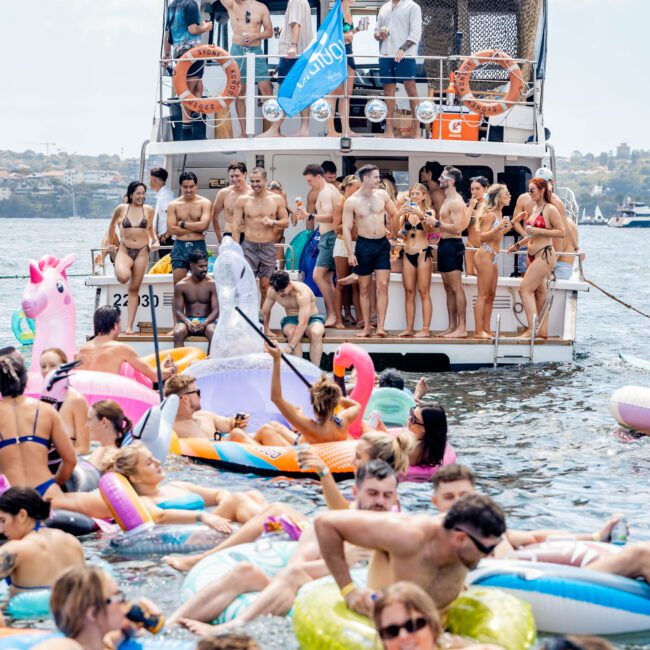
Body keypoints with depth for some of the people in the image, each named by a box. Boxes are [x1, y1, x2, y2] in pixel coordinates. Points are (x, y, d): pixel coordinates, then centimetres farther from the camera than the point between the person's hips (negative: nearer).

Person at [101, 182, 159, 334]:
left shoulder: (148, 210, 3)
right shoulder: (121, 209, -2)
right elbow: (112, 225, 16)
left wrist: (155, 241, 5)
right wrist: (109, 243, 21)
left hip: (142, 251, 2)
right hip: (124, 250, -2)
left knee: (134, 289, 3)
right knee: (123, 277, -31)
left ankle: (130, 326, 6)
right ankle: (119, 267, 9)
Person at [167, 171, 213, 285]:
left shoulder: (204, 203, 2)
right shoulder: (173, 205, 6)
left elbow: (203, 225, -12)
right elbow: (171, 229, -5)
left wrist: (182, 224, -5)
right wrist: (195, 228, -7)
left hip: (198, 246, -1)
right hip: (180, 247, 1)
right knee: (178, 284, -2)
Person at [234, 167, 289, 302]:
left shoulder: (276, 200, 3)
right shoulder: (243, 200, 1)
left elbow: (286, 221, 9)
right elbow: (236, 225, 2)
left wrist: (273, 222, -13)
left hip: (268, 247, 1)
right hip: (249, 247, -1)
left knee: (265, 287, 6)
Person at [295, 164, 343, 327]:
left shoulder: (325, 192, -13)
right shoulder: (332, 189, 18)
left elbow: (329, 216, -24)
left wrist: (309, 216, -31)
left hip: (329, 236, -11)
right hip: (329, 236, 11)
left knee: (318, 275, -16)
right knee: (327, 279, 9)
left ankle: (332, 314, -16)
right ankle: (331, 315, 9)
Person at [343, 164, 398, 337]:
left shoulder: (382, 195, 3)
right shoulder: (352, 201, -6)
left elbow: (394, 214, 20)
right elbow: (346, 228, -7)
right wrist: (350, 253, -12)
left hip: (382, 244, 2)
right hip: (364, 245, -2)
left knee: (383, 286, -7)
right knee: (364, 288, 4)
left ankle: (380, 327, -10)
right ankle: (366, 327, 9)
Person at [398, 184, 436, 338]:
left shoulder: (429, 212, 2)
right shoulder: (406, 212, 9)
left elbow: (429, 229, -14)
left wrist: (421, 215, -29)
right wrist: (400, 214, -17)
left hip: (422, 253, -4)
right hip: (408, 253, 4)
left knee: (424, 291, -4)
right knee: (409, 291, 4)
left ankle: (425, 329, -5)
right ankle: (409, 328, 7)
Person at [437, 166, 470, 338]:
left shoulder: (456, 202, -13)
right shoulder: (448, 200, 18)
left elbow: (457, 227, -21)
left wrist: (437, 223, -19)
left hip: (452, 245, -11)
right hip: (444, 245, 11)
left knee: (456, 288, -9)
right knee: (449, 288, 11)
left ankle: (462, 328, -9)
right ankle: (452, 326, 15)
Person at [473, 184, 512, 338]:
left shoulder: (499, 214, 17)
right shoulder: (490, 214, -11)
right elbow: (482, 237, -17)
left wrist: (506, 228, 21)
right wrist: (498, 228, -26)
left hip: (493, 258, 10)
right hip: (485, 256, -10)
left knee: (491, 296, 9)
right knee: (483, 295, -9)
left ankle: (486, 330, 12)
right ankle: (478, 331, -9)